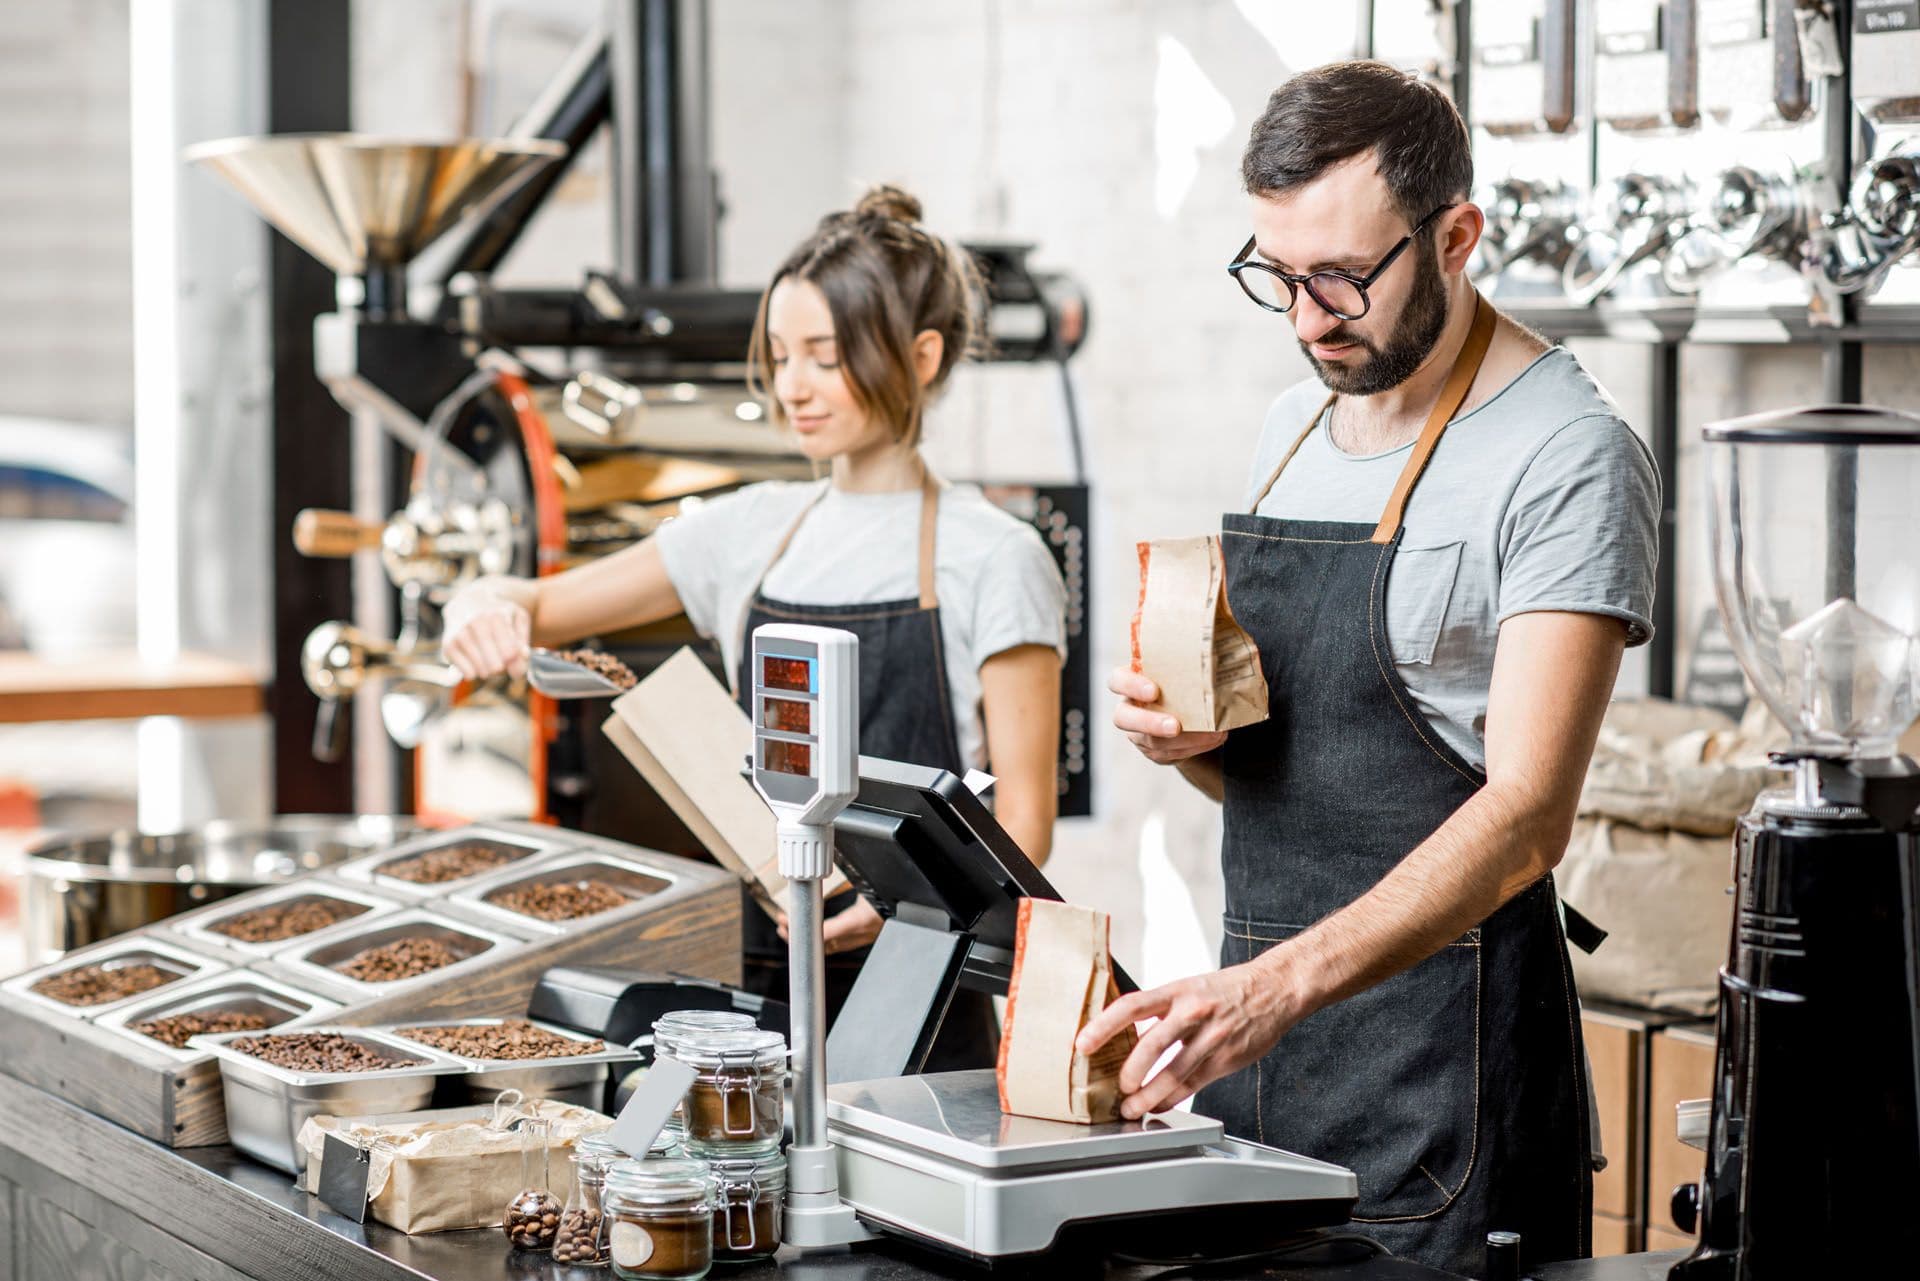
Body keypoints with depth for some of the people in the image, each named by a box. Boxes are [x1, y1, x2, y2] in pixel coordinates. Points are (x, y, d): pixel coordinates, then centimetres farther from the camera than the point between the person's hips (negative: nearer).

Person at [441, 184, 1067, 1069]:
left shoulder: (990, 558, -6)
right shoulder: (755, 532, 10)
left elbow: (1023, 829, -9)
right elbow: (540, 608, 15)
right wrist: (487, 609, -9)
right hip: (766, 989, 5)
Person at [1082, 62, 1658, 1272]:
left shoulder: (1568, 456, -14)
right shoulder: (1297, 425, 11)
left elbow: (1526, 816, -22)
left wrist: (1280, 985, -32)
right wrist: (1190, 736, -2)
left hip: (1441, 1042, -7)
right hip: (1257, 1008, 7)